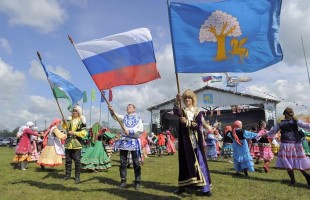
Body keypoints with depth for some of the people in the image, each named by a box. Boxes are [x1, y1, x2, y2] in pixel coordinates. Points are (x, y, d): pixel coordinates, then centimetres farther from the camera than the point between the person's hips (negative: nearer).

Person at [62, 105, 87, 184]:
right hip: (68, 143, 5)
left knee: (77, 161, 0)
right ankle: (68, 174, 28)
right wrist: (64, 122, -21)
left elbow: (84, 133, -11)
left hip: (76, 144, -4)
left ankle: (77, 176, 10)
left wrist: (74, 133, -17)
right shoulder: (69, 119, 9)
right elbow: (64, 127, -3)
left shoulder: (81, 121, -5)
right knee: (68, 160, 14)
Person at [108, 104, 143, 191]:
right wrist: (111, 110, -28)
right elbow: (116, 116, -9)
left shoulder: (138, 118, 6)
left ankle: (137, 182, 11)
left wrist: (130, 132, -14)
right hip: (124, 142, 2)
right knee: (123, 163, 6)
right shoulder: (124, 117, 11)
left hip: (134, 142, -2)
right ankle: (123, 181, 18)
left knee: (136, 163, 1)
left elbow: (140, 129, -6)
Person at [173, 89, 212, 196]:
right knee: (184, 162, 5)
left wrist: (187, 122, -20)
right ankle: (182, 186, 14)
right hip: (185, 142, 1)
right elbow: (175, 112, -20)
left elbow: (199, 125, -10)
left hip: (196, 142, -1)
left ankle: (205, 187, 4)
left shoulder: (198, 112, 6)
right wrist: (177, 102, -38)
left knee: (199, 162, -1)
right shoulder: (182, 111, 6)